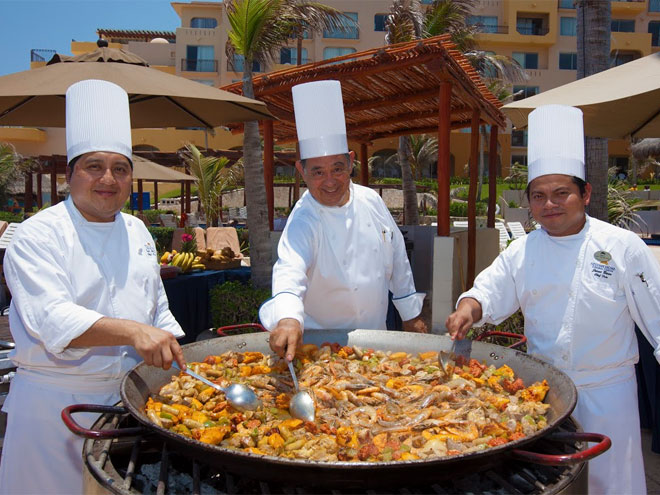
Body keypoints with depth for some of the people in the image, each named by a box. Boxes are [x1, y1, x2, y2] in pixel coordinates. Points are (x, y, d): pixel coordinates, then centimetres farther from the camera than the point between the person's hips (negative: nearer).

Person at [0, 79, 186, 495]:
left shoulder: (137, 232, 8)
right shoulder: (38, 235, -10)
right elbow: (52, 318, -25)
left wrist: (183, 359, 3)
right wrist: (132, 331, -37)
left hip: (129, 397, 5)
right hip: (56, 400, -5)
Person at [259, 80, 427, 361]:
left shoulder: (370, 200, -4)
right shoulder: (303, 221, -22)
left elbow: (398, 260, 6)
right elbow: (290, 270, -41)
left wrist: (411, 314, 10)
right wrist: (288, 318, -60)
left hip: (376, 336, 5)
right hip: (324, 345, -5)